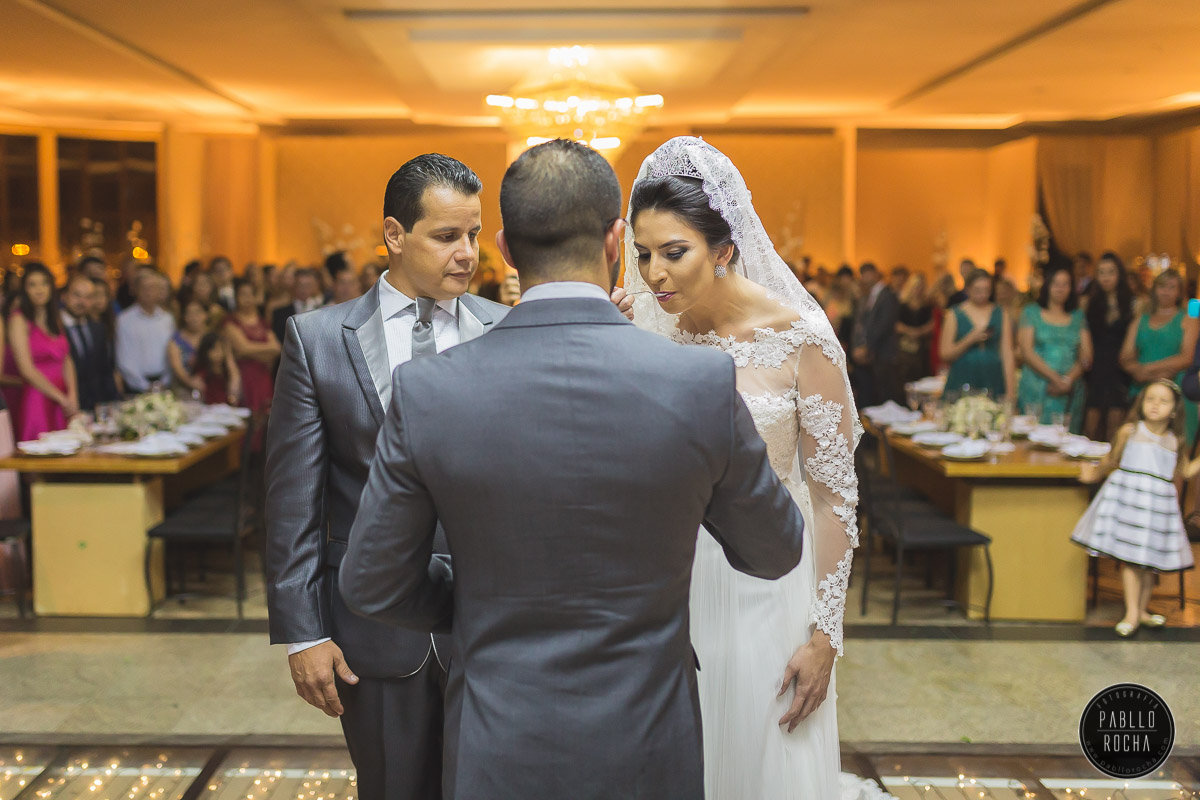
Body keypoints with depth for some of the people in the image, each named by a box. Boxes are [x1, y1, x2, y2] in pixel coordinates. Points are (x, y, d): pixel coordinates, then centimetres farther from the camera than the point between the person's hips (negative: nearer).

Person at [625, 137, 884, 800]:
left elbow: (834, 494, -10)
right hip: (668, 582, 4)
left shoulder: (801, 338, -14)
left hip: (764, 589, -3)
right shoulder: (647, 330, -2)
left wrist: (824, 636, -11)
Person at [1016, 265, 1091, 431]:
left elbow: (1086, 357, 7)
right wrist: (1055, 378, -12)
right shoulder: (1032, 312, 8)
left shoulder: (1078, 316, 15)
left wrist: (1068, 380, -11)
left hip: (1070, 391, 2)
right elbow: (1026, 352, -2)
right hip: (1036, 391, -2)